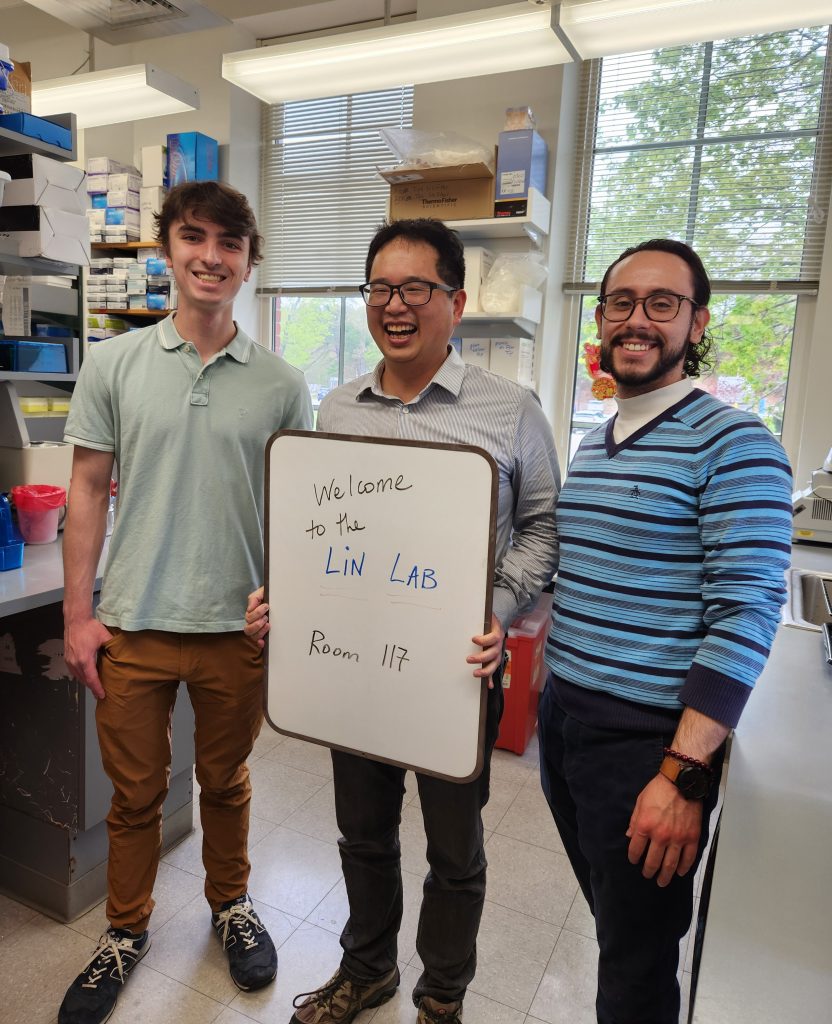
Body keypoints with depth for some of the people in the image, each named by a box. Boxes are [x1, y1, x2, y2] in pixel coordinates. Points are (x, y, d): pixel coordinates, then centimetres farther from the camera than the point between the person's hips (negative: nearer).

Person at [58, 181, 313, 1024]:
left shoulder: (281, 385, -1)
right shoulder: (114, 364, 0)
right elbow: (88, 491, 1)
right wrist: (77, 614, -2)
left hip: (239, 628, 0)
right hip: (133, 627, 1)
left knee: (225, 783, 19)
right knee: (135, 793, 16)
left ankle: (230, 904, 44)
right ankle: (126, 931, 41)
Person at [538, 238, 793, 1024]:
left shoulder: (732, 445, -13)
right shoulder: (591, 444, 10)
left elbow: (745, 620, -18)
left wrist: (684, 776, -20)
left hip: (646, 741, -7)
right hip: (560, 717, 7)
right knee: (610, 924, 25)